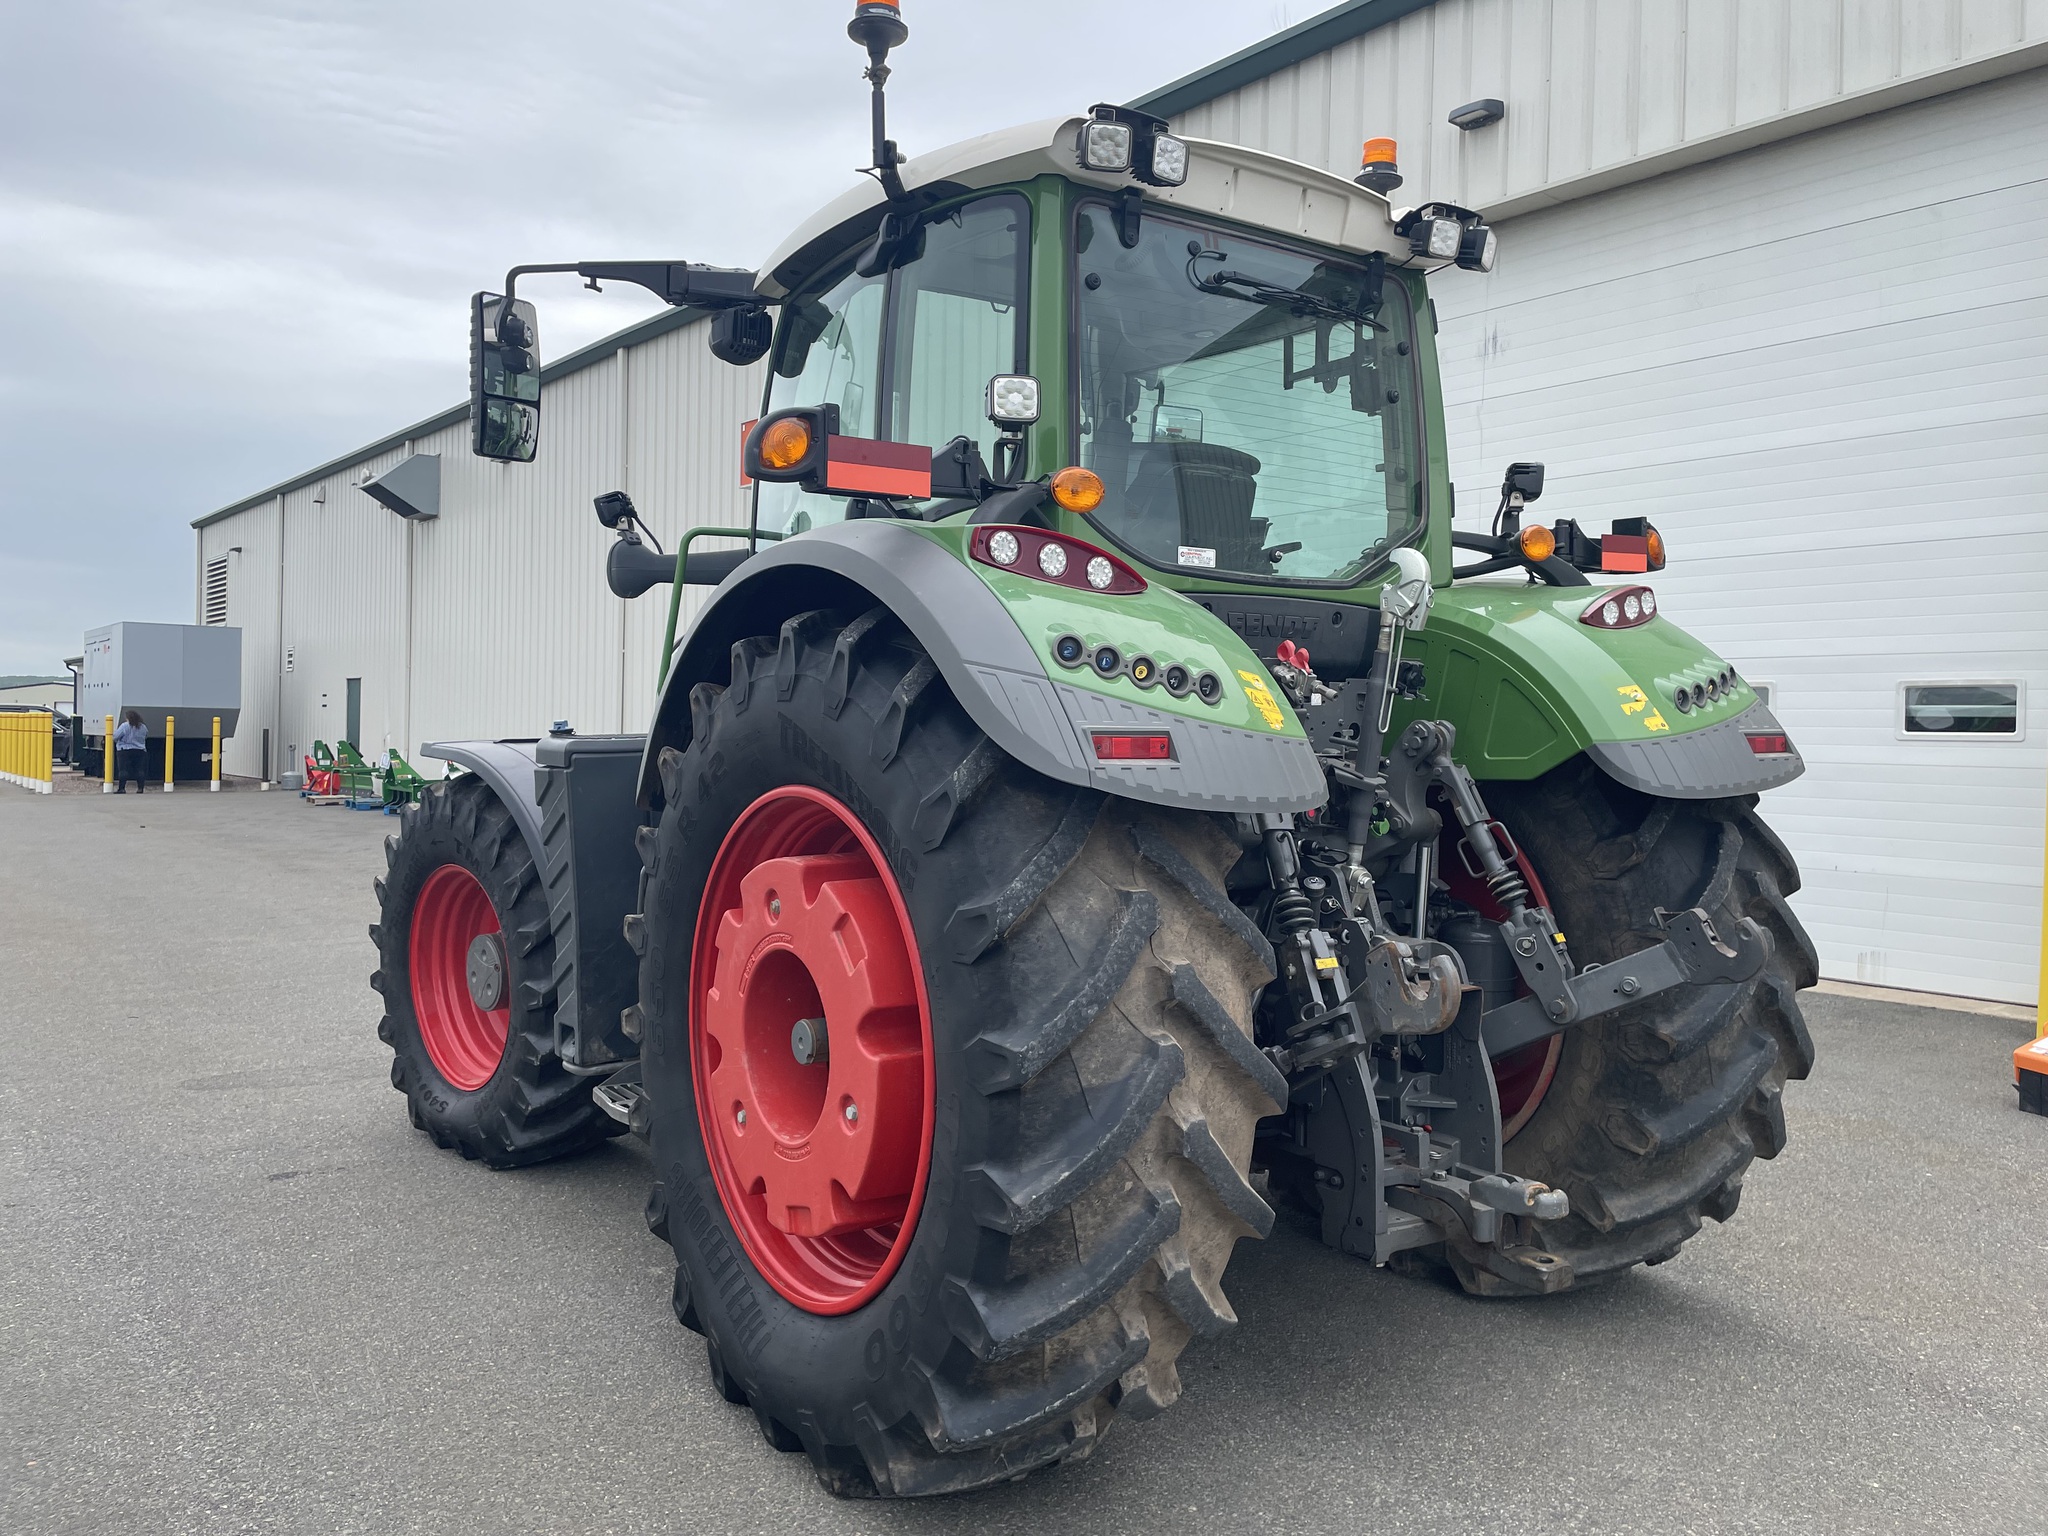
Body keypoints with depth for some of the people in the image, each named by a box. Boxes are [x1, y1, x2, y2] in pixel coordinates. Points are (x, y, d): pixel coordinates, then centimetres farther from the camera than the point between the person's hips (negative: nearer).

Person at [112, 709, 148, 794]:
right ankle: (140, 788, 2)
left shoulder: (124, 726, -10)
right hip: (140, 751, 4)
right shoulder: (143, 727, 6)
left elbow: (115, 737, -9)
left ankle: (121, 788, -6)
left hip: (125, 751, -4)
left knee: (123, 770, -2)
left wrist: (115, 729, 12)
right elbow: (146, 737, 21)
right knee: (140, 771, 5)